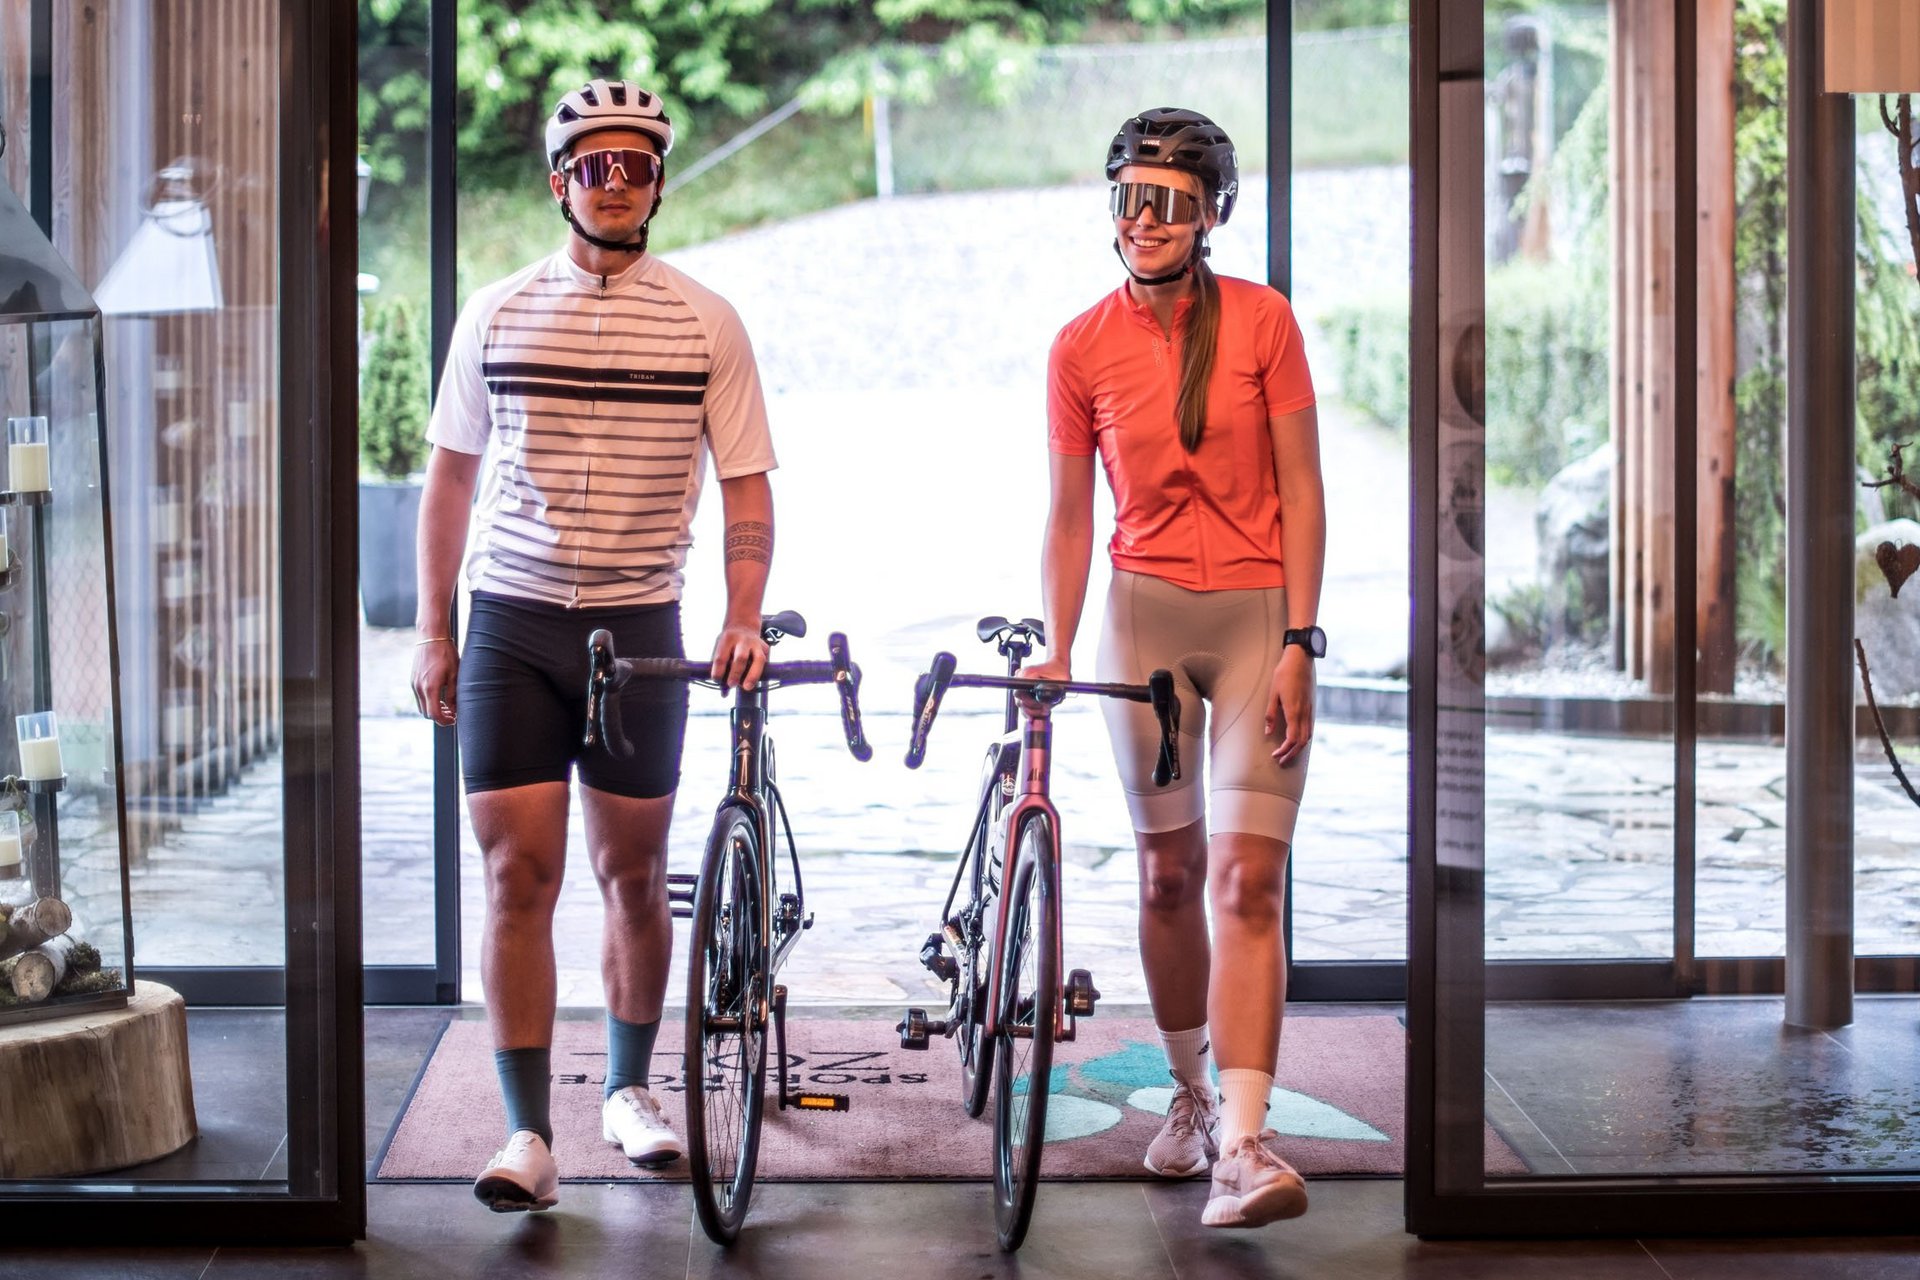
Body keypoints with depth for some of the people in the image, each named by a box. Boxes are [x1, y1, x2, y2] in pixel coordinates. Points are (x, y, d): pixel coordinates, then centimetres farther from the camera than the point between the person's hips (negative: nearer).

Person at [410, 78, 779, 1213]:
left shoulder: (706, 323, 1)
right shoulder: (497, 315, 5)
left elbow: (746, 488, 3)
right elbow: (450, 479, 10)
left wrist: (745, 617, -11)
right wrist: (434, 633, 6)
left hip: (641, 627, 0)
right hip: (511, 623, 0)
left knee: (634, 871, 9)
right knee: (519, 875, -5)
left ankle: (629, 1089, 28)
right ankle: (529, 1134, -1)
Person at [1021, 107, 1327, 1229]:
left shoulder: (1262, 321, -3)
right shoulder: (1083, 349, 1)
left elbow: (1302, 493, -3)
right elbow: (1069, 516, 7)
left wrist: (1298, 643, -10)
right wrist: (1057, 649, -1)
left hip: (1260, 615, -2)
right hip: (1145, 615, 2)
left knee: (1246, 880, -11)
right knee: (1167, 874, 9)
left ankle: (1244, 1141, -15)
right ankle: (1191, 1091, 28)